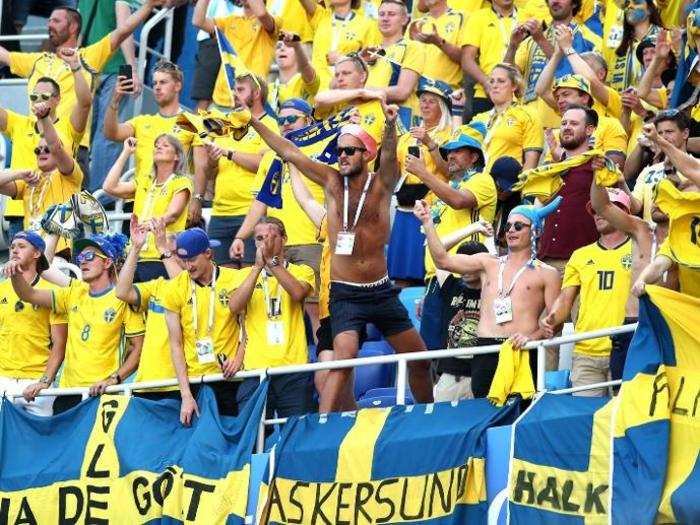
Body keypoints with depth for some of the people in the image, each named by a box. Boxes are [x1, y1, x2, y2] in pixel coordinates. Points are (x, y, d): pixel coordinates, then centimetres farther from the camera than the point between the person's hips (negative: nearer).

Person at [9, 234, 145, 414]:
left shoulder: (122, 298, -4)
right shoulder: (74, 293, 13)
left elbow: (138, 348, -5)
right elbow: (30, 295, 10)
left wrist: (113, 379, -16)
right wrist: (16, 276, -11)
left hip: (102, 393, -5)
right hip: (68, 391, 5)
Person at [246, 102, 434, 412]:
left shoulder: (381, 185, -3)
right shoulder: (333, 182, 2)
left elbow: (389, 157, -24)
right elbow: (288, 153, 0)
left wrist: (390, 127, -45)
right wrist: (253, 122, -5)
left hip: (381, 291, 1)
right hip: (345, 293, -1)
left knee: (418, 358, 10)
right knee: (344, 357, -21)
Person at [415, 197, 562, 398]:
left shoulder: (546, 274, 8)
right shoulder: (489, 263, 19)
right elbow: (443, 260, 11)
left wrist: (532, 337, -16)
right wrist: (427, 223, 3)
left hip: (520, 351, -4)